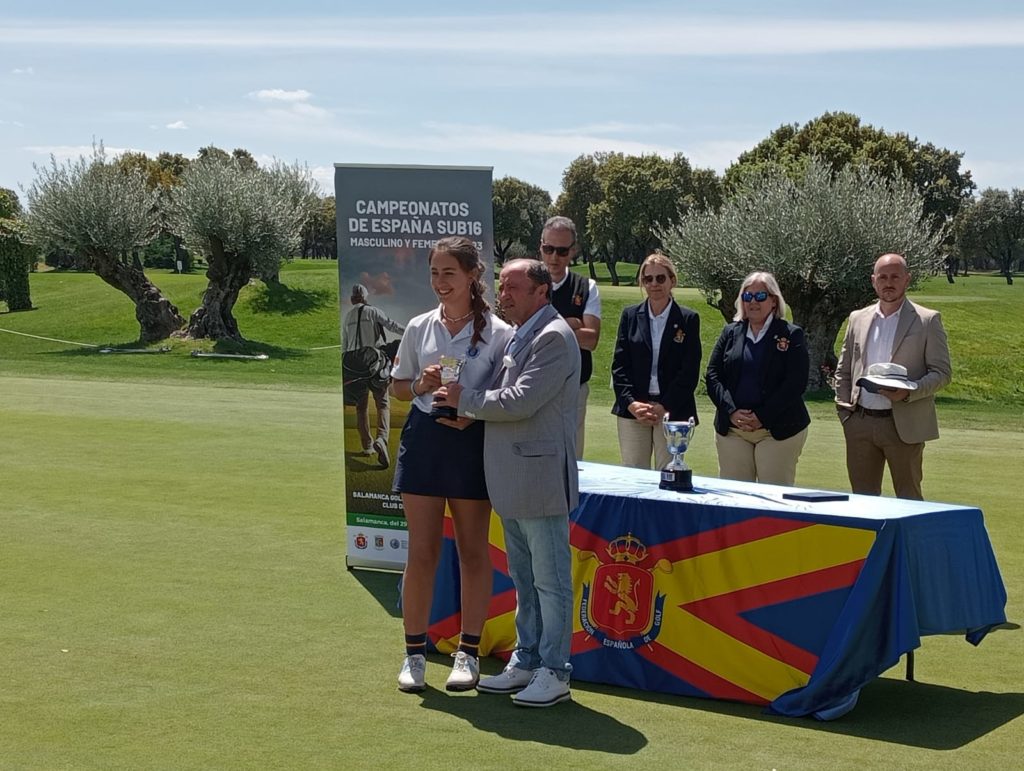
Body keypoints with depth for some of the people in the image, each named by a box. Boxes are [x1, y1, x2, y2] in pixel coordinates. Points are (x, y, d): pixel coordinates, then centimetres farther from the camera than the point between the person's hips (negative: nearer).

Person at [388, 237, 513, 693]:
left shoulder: (498, 332, -4)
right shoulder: (420, 328, 5)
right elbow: (398, 387, 13)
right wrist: (422, 385, -8)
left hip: (473, 443, -2)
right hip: (425, 438, 2)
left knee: (473, 552, 7)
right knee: (421, 553, 3)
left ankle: (468, 653, 17)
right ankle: (414, 653, 12)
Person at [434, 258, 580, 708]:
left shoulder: (553, 337, -14)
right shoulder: (518, 335, 15)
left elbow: (520, 401, -21)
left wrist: (465, 400, -10)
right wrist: (470, 410, 4)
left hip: (541, 477, -10)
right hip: (512, 480, 10)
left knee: (550, 579, -1)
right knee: (523, 578, 17)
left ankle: (554, 672, 6)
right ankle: (526, 662, 26)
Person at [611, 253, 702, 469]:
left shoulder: (688, 319, 3)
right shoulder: (630, 316, 9)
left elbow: (689, 372, -2)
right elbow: (619, 364, 5)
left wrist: (664, 407, -10)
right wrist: (631, 403, -8)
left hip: (672, 412, -2)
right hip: (632, 411, 2)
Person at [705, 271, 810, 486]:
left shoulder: (791, 335, 1)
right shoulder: (730, 333, 13)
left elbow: (795, 383, -7)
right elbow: (712, 375, 7)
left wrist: (762, 417, -13)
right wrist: (731, 412, -9)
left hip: (778, 430, -3)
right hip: (732, 428, 3)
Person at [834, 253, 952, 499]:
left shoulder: (927, 320, 0)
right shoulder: (858, 319, 12)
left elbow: (942, 372, -3)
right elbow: (843, 371, 17)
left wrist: (908, 392, -18)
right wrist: (845, 410, 6)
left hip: (903, 426, -4)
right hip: (860, 424, 4)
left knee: (909, 501, 3)